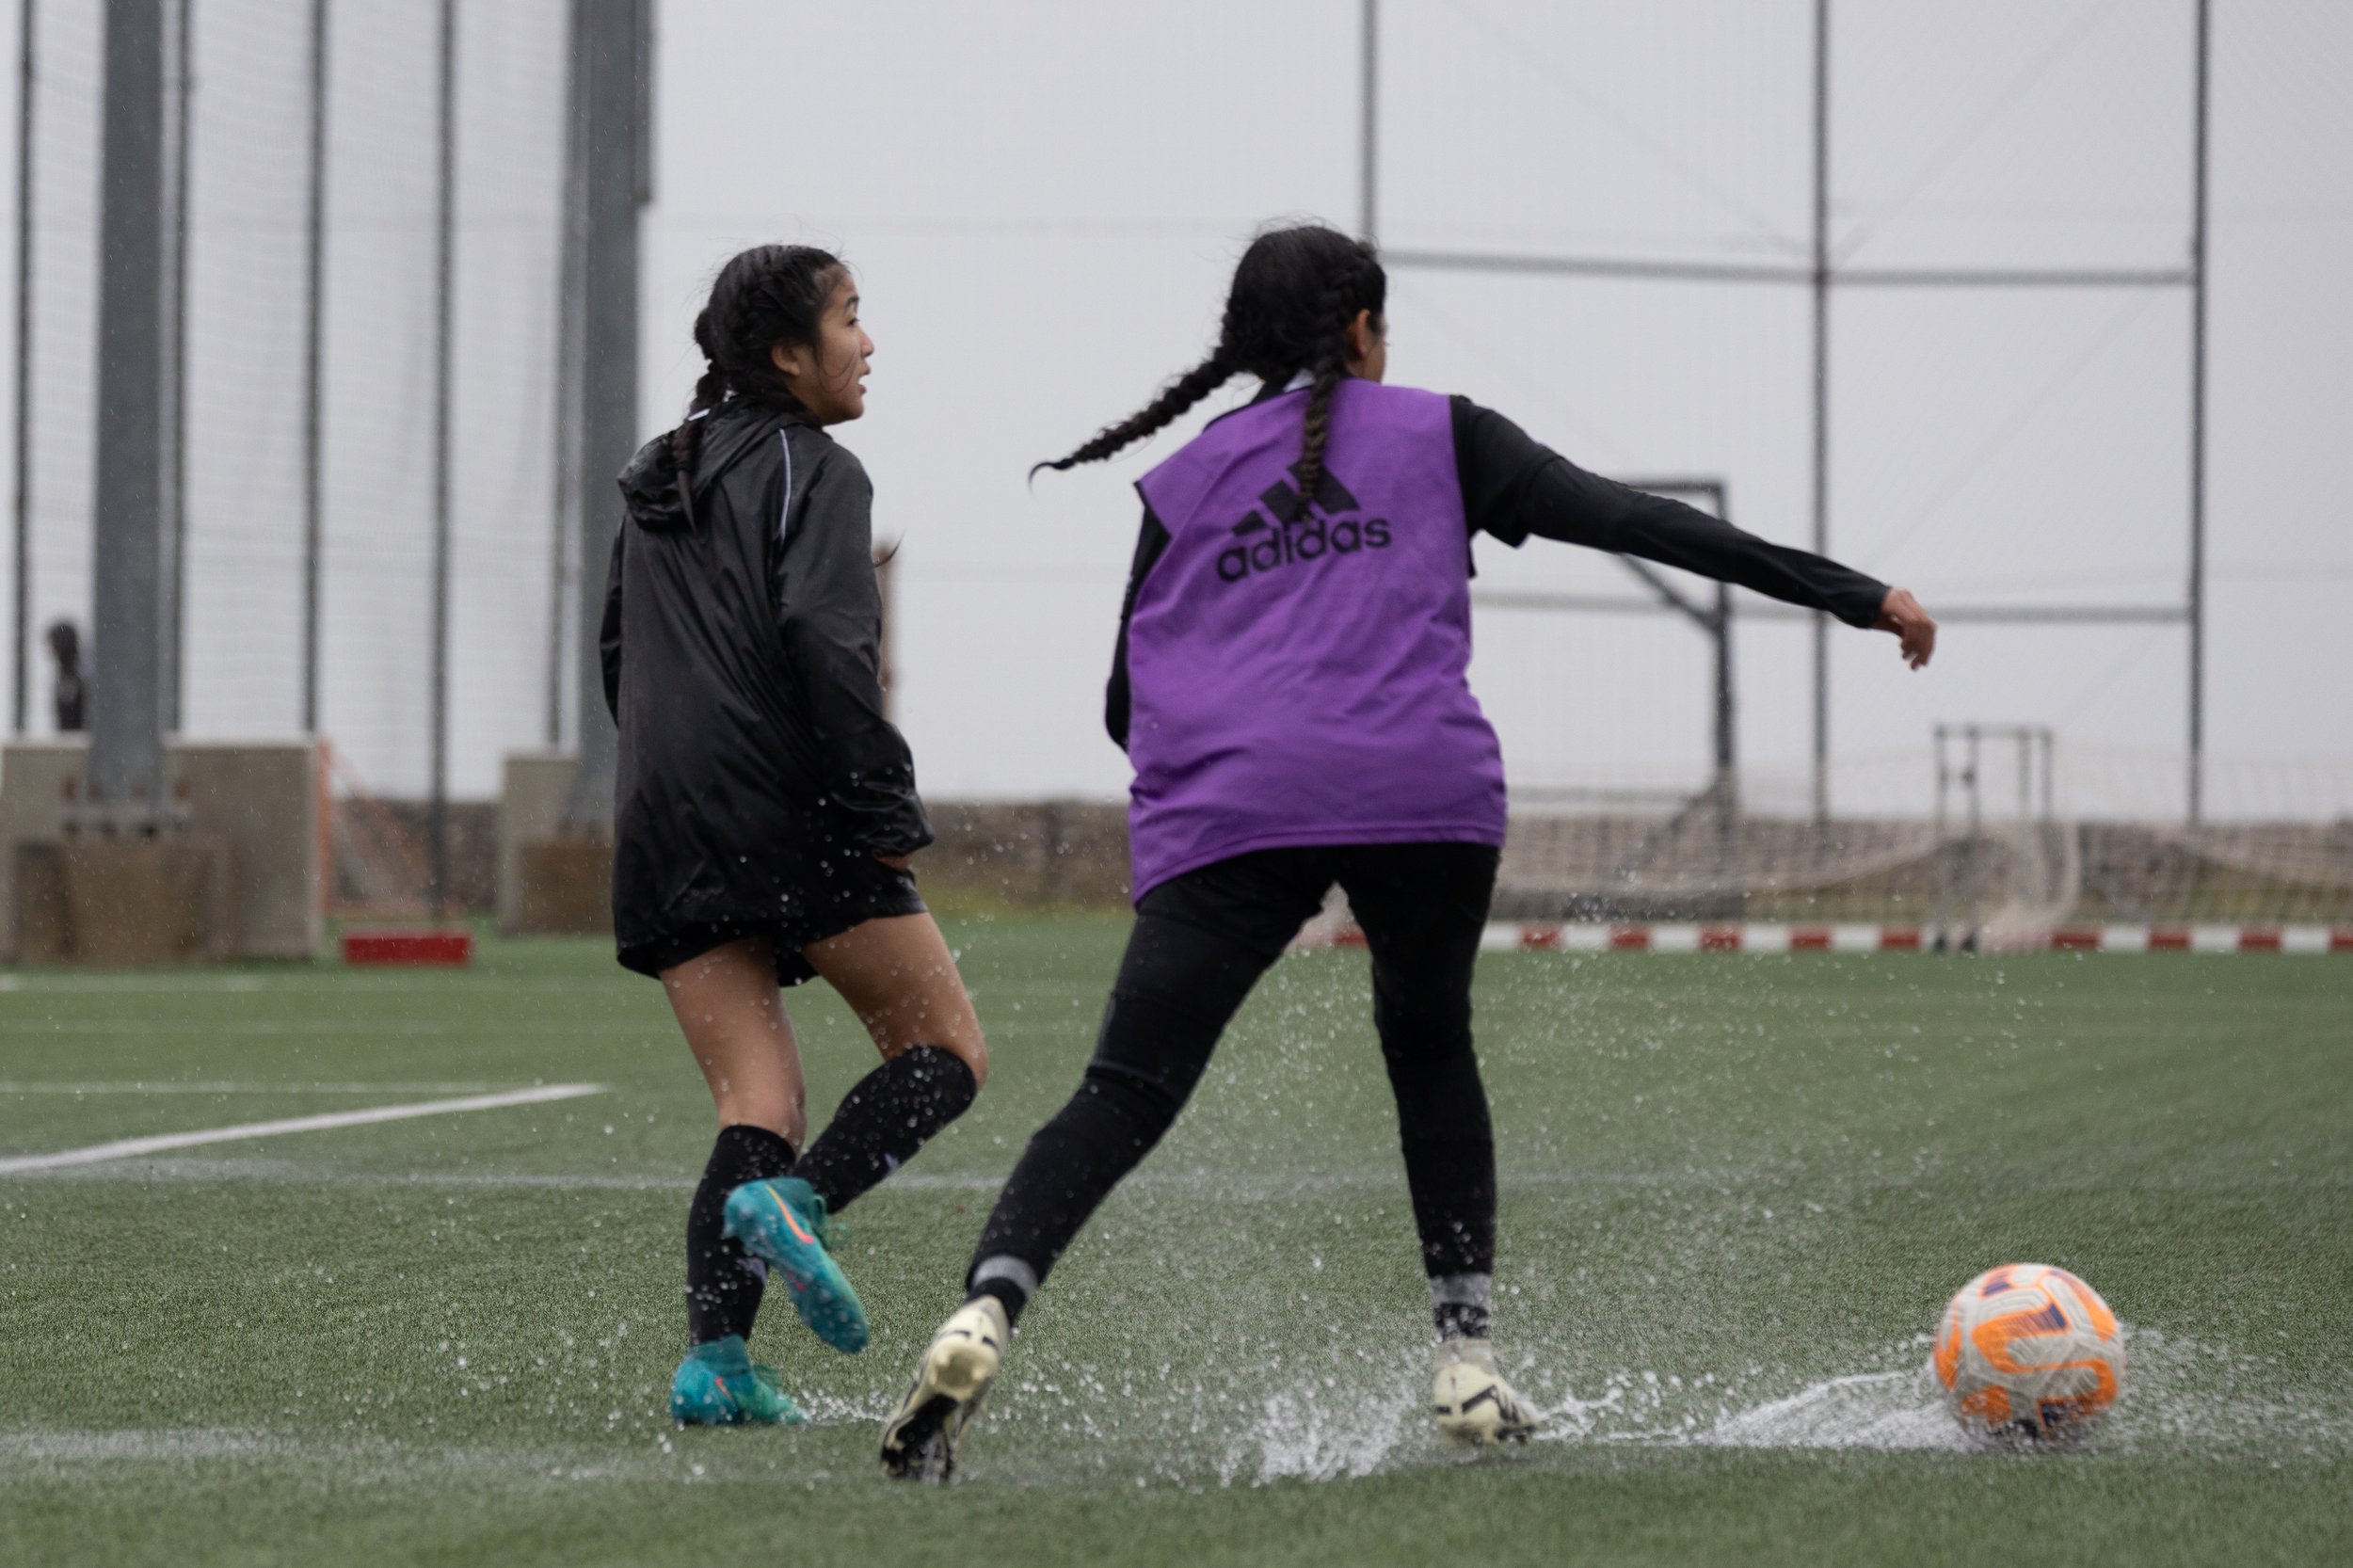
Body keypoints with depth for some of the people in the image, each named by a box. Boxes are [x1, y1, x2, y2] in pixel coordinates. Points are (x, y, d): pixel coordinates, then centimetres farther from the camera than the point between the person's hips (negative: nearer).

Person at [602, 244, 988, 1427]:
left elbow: (619, 658, 28)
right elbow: (821, 640, -17)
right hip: (790, 819, -7)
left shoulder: (659, 485, 22)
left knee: (756, 1105, 4)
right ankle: (797, 1201, -21)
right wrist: (886, 808, -16)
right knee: (946, 1050, 3)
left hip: (664, 839, 7)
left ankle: (712, 1354, -15)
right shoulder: (811, 472, -3)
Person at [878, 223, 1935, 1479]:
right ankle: (1466, 1355, 17)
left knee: (1125, 1095, -3)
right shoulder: (1438, 438, 17)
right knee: (1429, 1050, 23)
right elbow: (1639, 521, 10)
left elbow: (1128, 710, 22)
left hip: (1223, 811, 1)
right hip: (1423, 797, -1)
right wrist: (1860, 598, 11)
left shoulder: (1180, 486, 23)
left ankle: (985, 1311, -27)